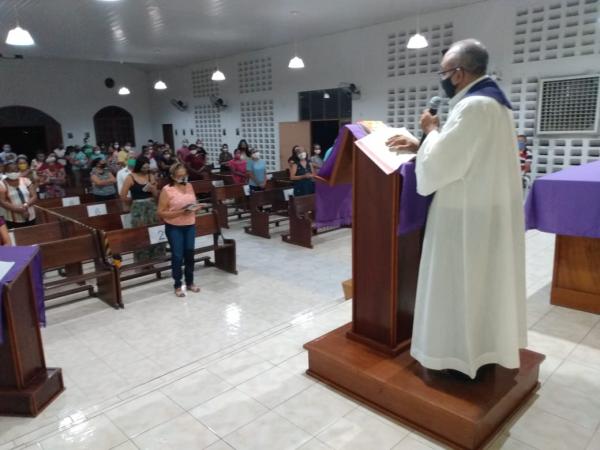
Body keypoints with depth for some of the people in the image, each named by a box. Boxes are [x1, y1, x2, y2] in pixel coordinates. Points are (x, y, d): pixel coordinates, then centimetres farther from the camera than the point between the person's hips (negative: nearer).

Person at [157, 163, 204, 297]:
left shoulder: (189, 186, 6)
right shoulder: (166, 190, -12)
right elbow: (161, 213, -13)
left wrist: (196, 208, -6)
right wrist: (179, 212, -22)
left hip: (190, 226, 5)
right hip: (174, 228, -5)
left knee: (189, 254, 12)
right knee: (177, 256, 2)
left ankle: (190, 283, 28)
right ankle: (178, 286, 17)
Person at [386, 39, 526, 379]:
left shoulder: (474, 105, -22)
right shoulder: (494, 100, 12)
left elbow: (441, 162, -23)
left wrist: (431, 130, -5)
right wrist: (419, 145, 12)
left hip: (470, 214, -10)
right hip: (491, 205, 10)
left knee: (461, 284, 2)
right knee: (485, 280, 18)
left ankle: (460, 355, 17)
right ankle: (486, 346, 33)